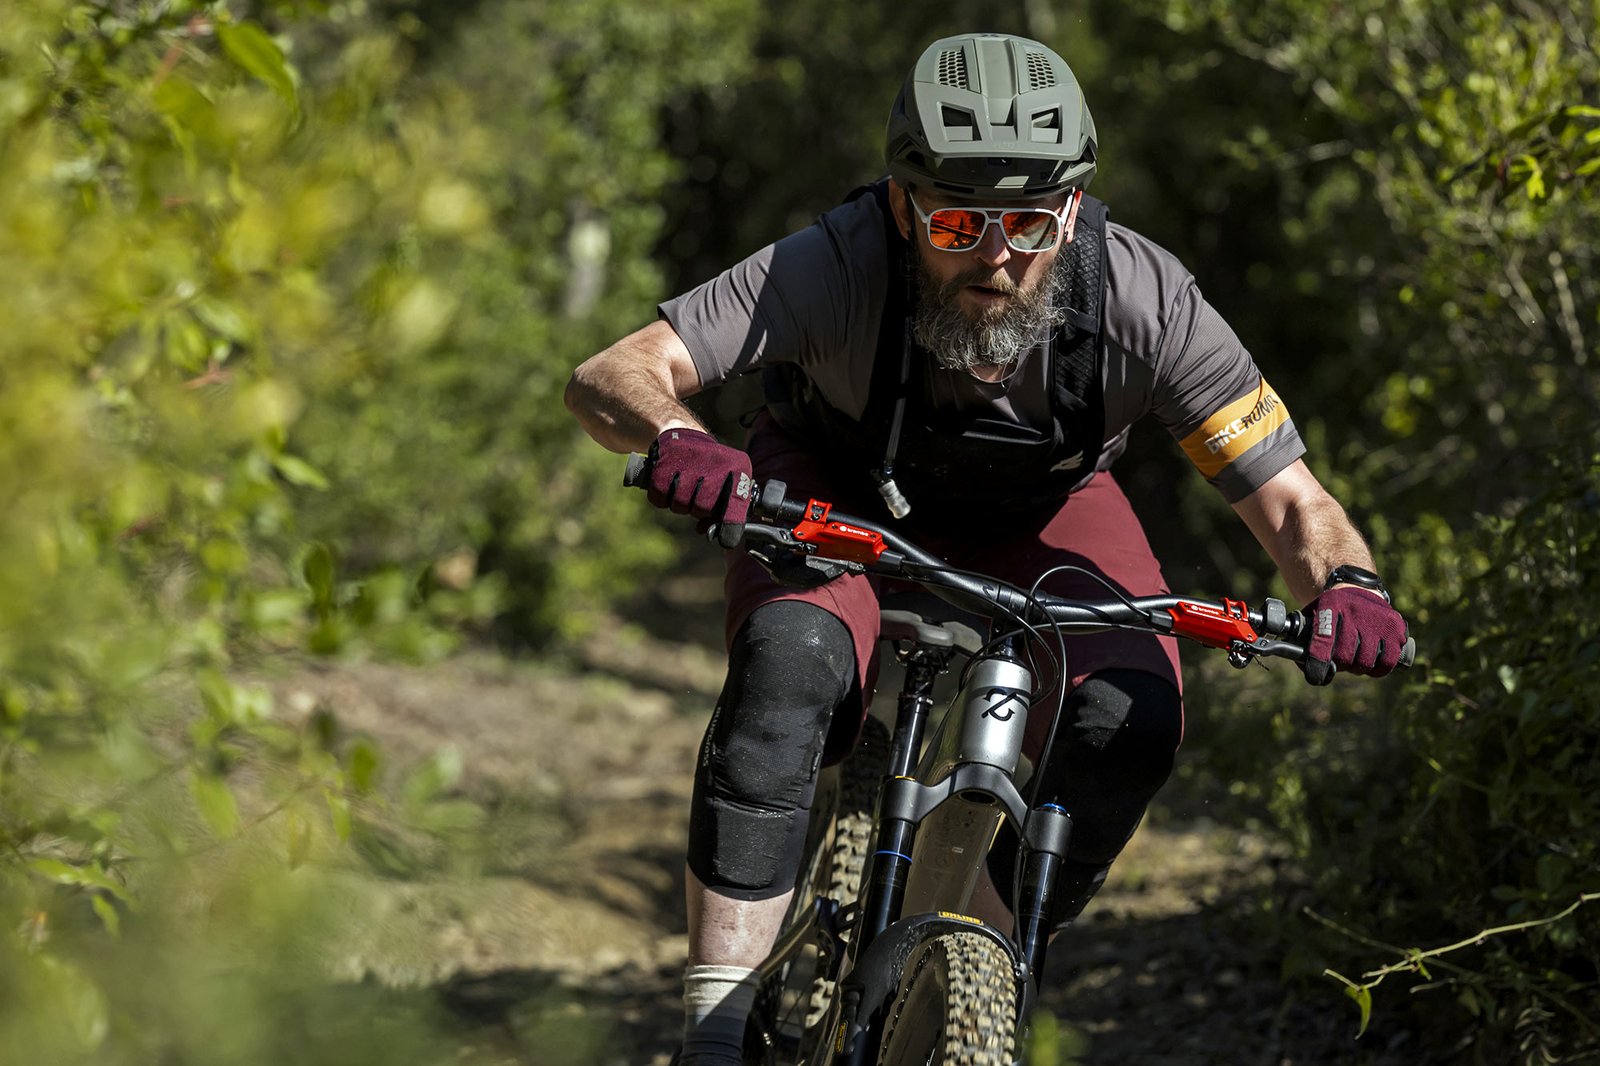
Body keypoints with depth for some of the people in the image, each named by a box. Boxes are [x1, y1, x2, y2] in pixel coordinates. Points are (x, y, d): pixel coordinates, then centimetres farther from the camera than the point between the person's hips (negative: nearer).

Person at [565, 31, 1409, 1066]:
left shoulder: (1143, 299, -33)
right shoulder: (833, 267, -37)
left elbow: (1290, 498, -28)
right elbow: (612, 376, -41)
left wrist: (1347, 585, -50)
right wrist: (673, 436, -64)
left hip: (1039, 507, 2)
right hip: (841, 486, -2)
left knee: (1131, 721, -24)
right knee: (789, 664, -32)